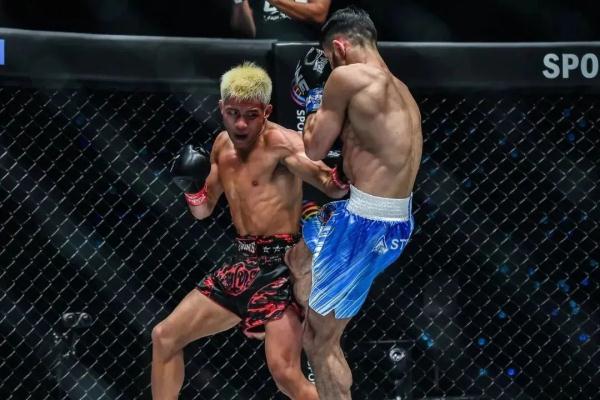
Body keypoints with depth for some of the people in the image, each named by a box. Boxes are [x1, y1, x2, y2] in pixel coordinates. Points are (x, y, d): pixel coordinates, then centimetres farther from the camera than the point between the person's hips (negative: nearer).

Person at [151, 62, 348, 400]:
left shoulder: (279, 141, -14)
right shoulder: (223, 145, 11)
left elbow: (336, 187, -27)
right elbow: (203, 210, 20)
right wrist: (193, 188, -2)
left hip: (279, 264, -8)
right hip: (242, 264, 8)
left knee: (285, 373, -22)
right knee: (165, 337, 13)